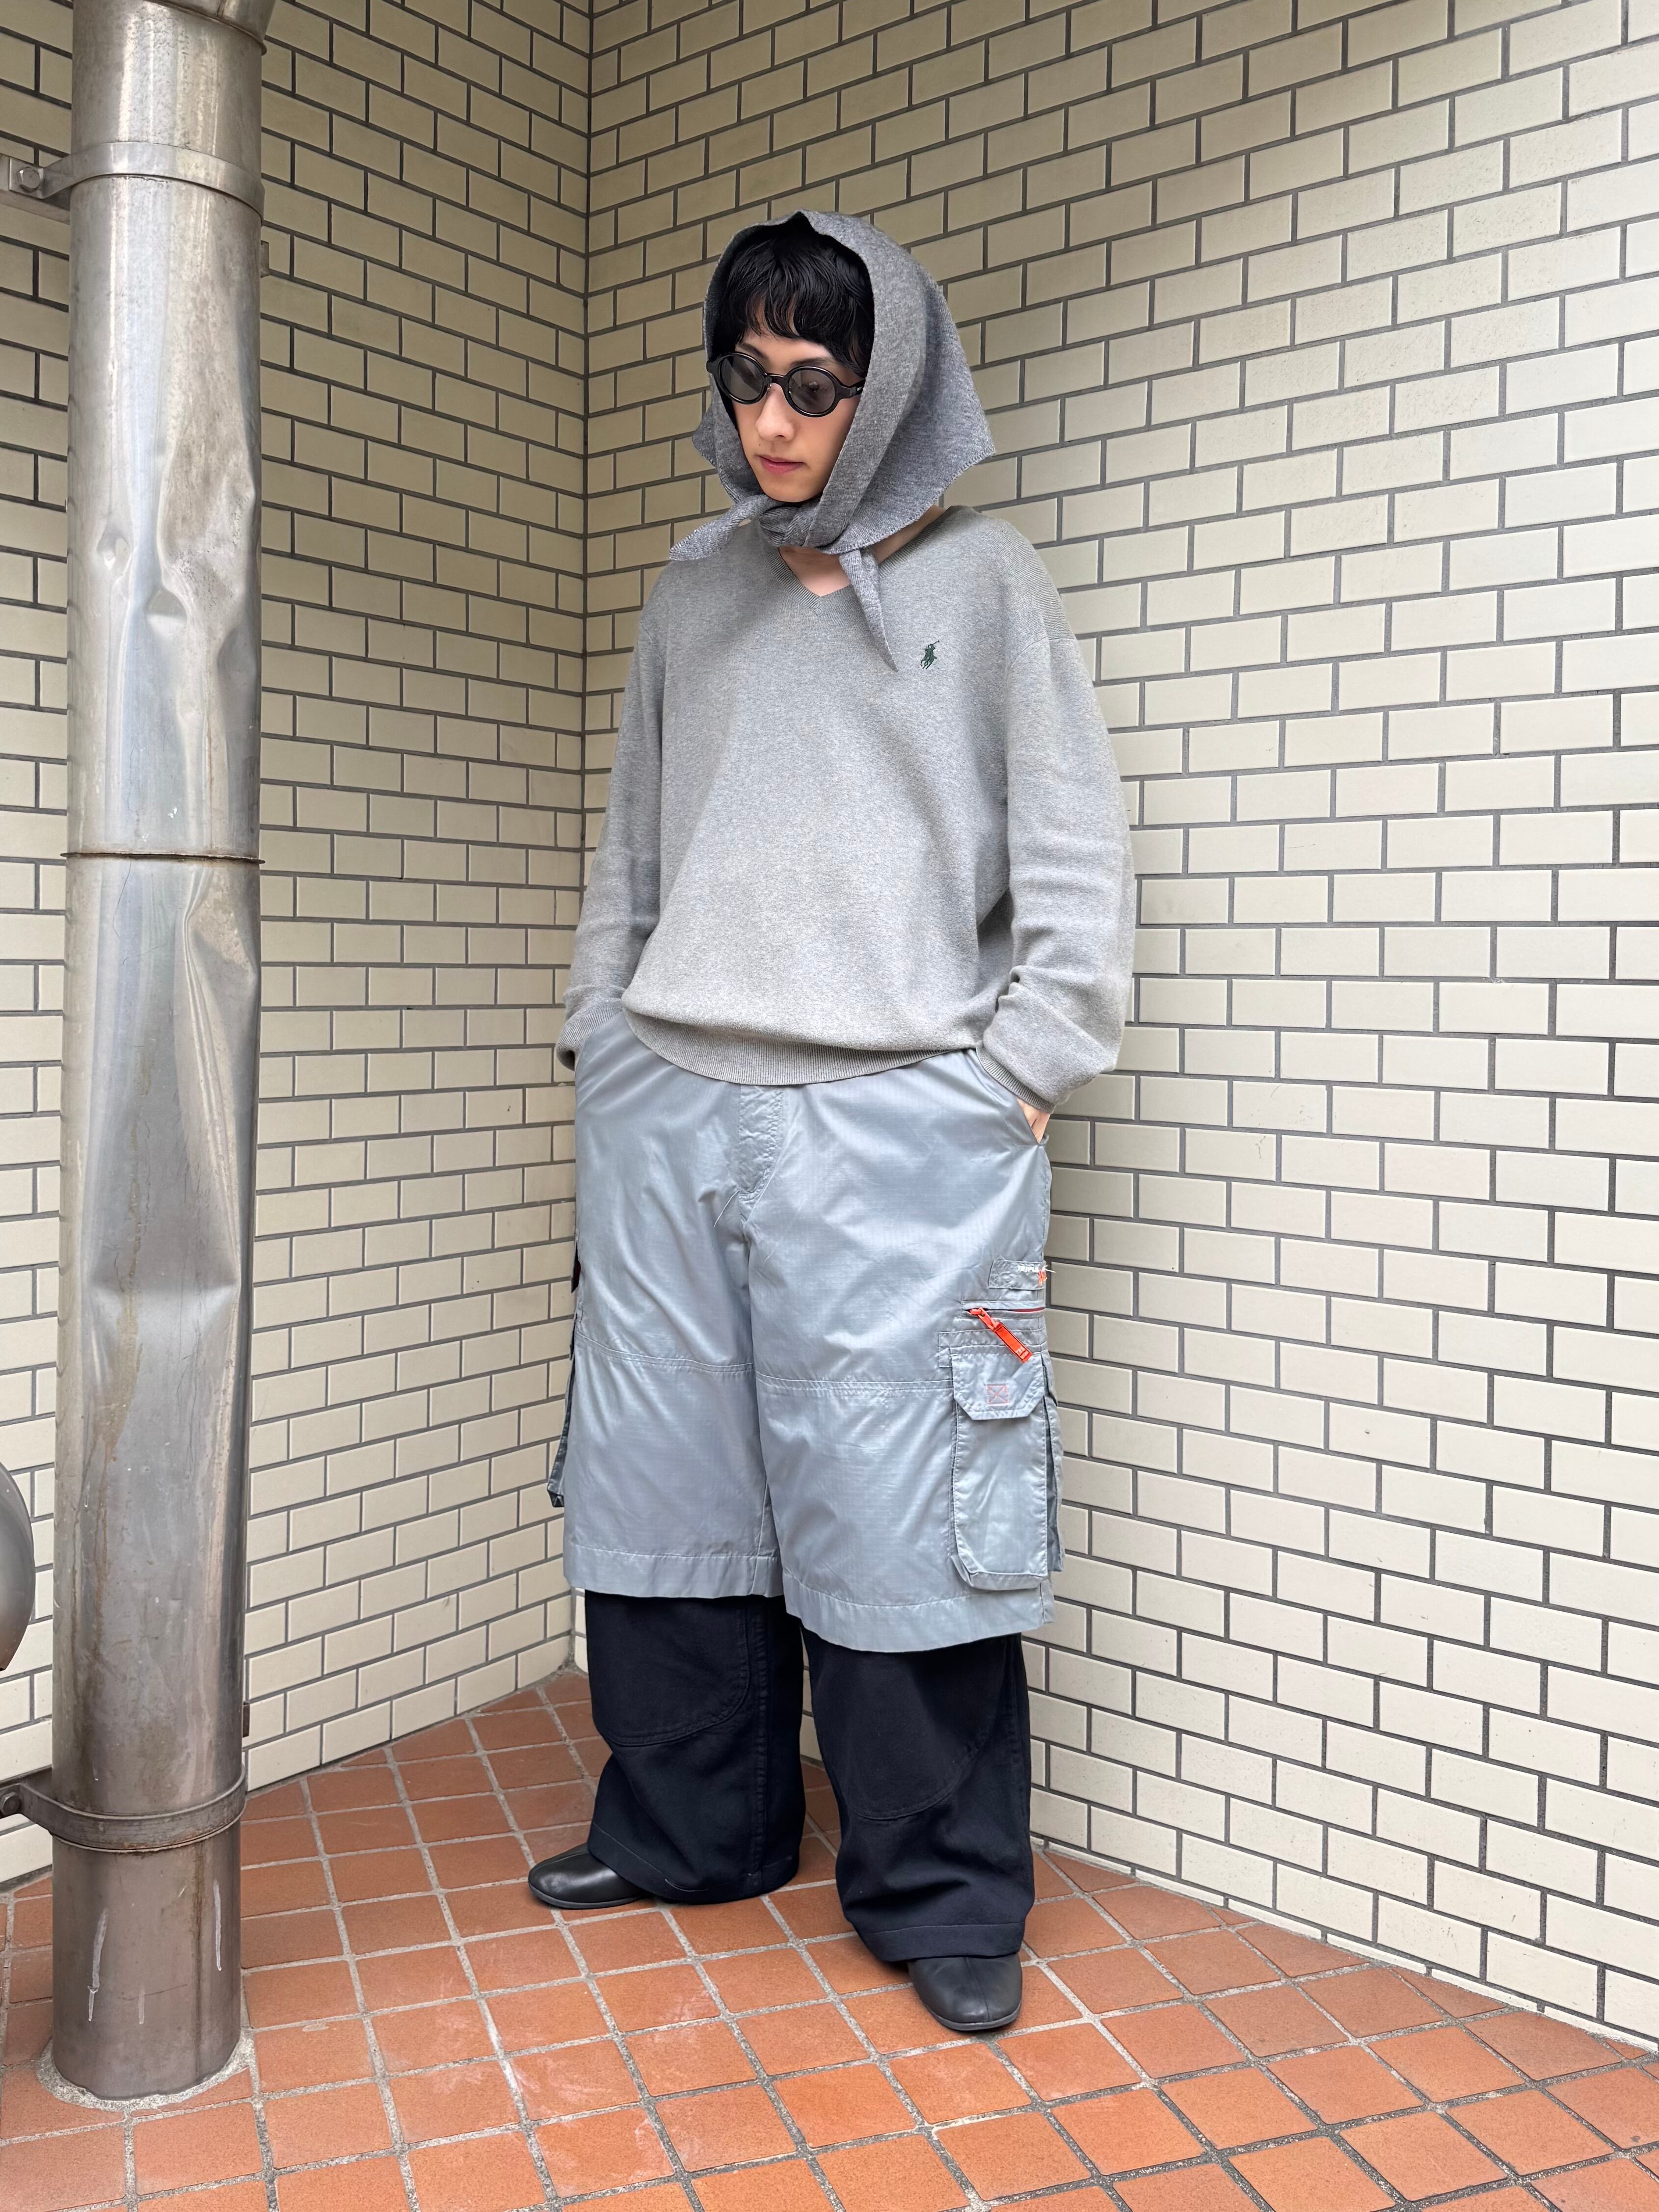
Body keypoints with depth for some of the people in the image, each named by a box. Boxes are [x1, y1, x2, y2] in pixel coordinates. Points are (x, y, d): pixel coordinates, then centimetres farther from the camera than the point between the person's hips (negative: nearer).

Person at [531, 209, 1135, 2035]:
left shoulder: (981, 580, 4)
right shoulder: (693, 587, 16)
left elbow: (1073, 859, 1)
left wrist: (1020, 1077, -5)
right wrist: (603, 1036, 14)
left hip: (892, 1127, -4)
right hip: (666, 1116, 5)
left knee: (897, 1519, -2)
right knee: (667, 1485, 11)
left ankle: (944, 1897, 16)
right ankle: (688, 1829, 31)